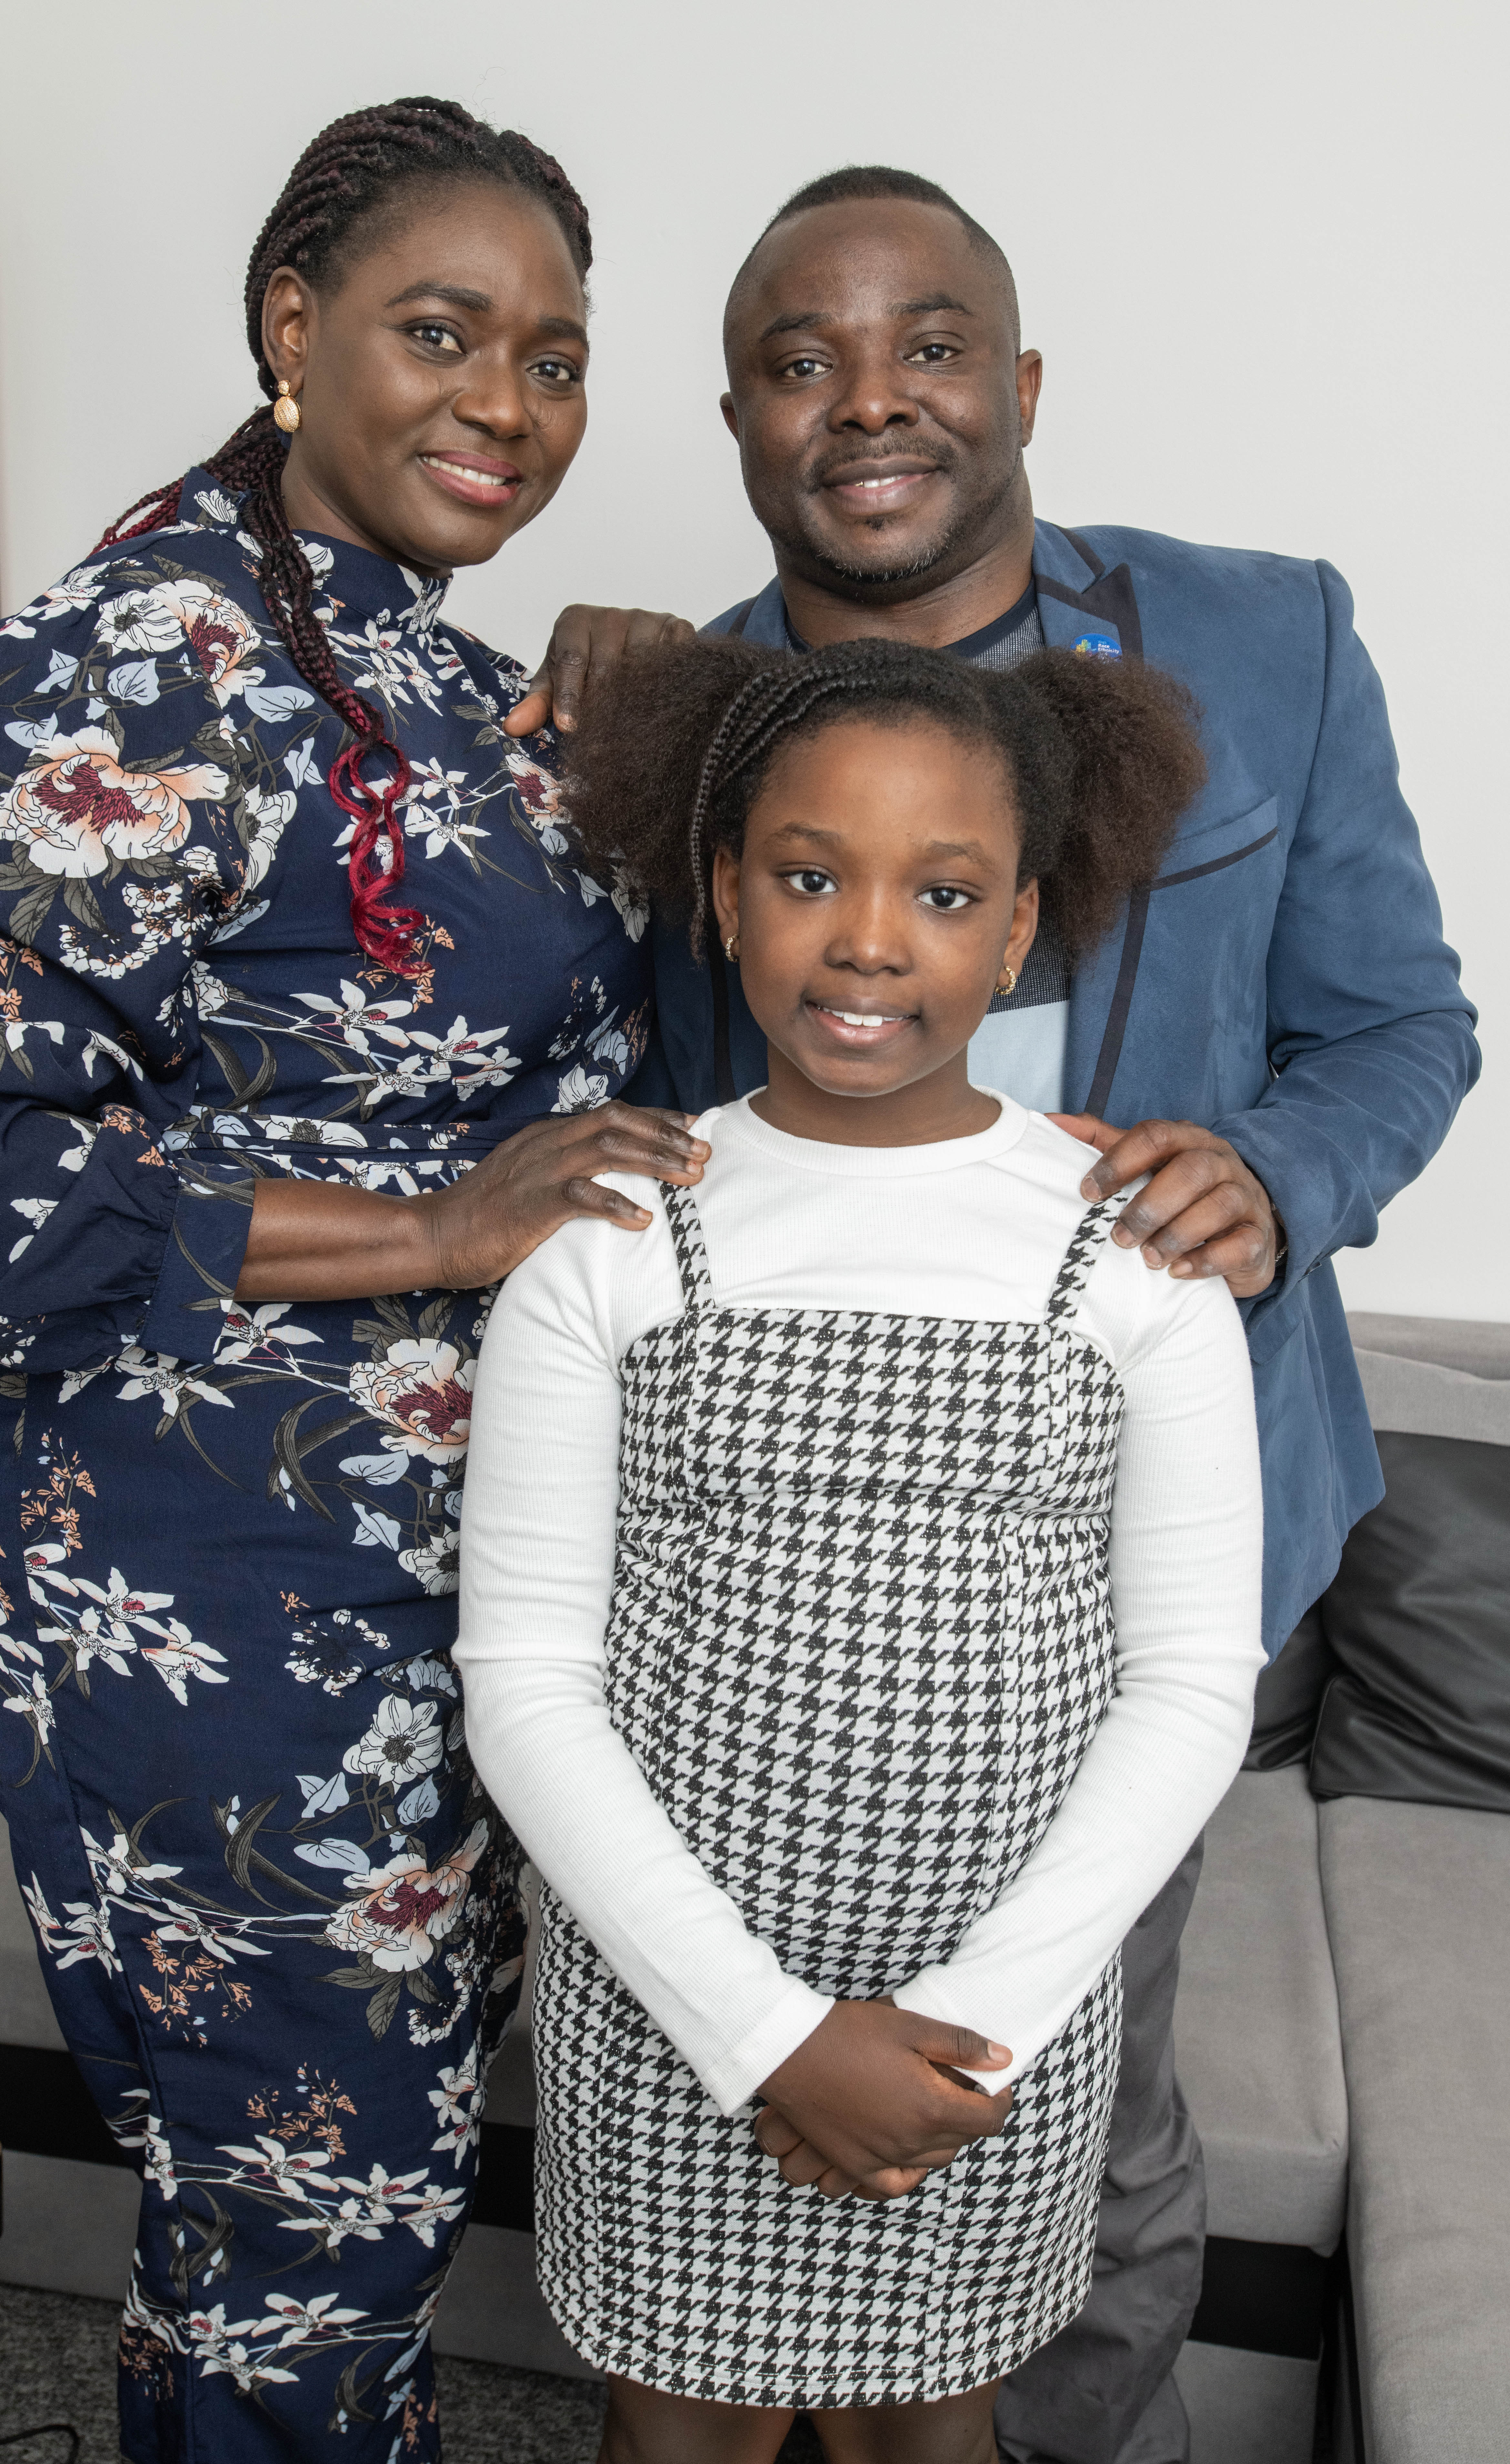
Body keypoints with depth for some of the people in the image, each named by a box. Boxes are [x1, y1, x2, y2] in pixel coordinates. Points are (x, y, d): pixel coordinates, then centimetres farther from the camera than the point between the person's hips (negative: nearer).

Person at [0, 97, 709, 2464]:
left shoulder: (445, 676, 10)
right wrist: (437, 1234, -23)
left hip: (462, 1561, 9)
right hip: (240, 1599, -8)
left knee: (404, 2133, 25)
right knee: (316, 2195, 12)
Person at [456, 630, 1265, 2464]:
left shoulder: (1135, 1245, -8)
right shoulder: (604, 1237, -10)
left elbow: (1191, 1686, -6)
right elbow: (523, 1680, -10)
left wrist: (972, 2021, -12)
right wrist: (768, 2029, -14)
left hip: (1003, 2010, 1)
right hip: (669, 1995, 0)